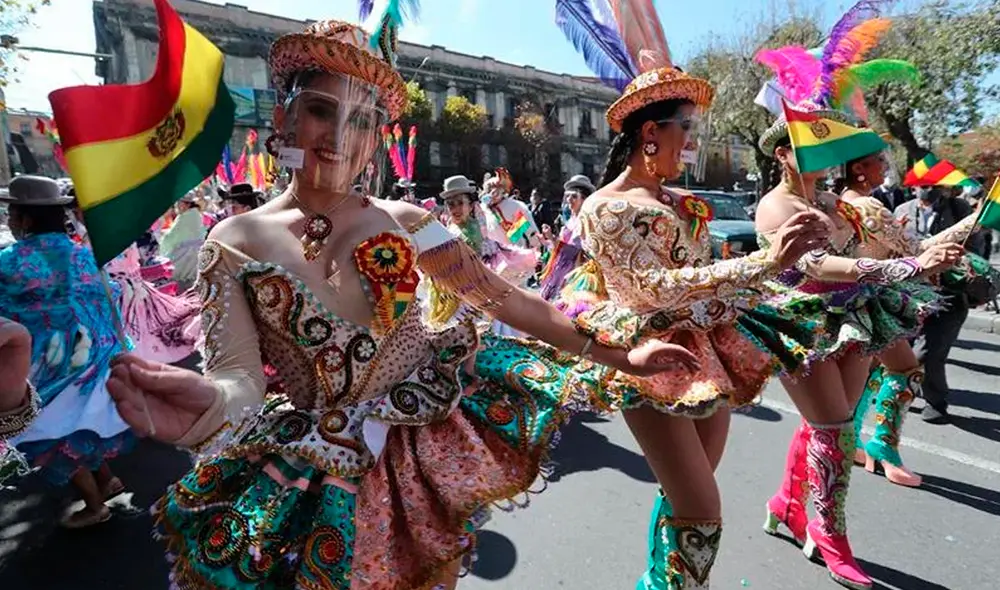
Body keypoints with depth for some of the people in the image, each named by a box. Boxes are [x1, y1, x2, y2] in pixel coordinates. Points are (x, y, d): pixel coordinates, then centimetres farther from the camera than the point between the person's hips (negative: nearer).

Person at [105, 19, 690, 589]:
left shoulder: (406, 221, -5)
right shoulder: (234, 243, -6)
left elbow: (506, 297, -5)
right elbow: (240, 378, -13)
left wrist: (618, 357, -5)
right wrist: (209, 406, -39)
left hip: (436, 440, 2)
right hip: (331, 470, -1)